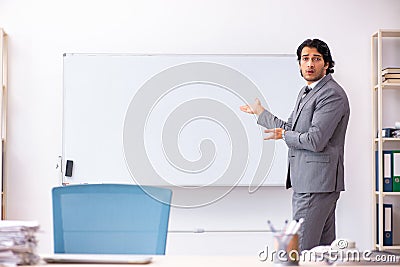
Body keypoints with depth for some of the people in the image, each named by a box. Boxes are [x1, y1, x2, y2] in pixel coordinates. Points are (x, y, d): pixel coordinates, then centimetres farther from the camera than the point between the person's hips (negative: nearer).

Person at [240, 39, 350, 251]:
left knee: (301, 250, -11)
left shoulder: (332, 94, -13)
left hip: (318, 182, -10)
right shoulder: (305, 92, 19)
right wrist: (260, 112, 34)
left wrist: (283, 135, -5)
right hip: (304, 182, 10)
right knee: (323, 247, 13)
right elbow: (290, 129, 26)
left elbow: (316, 140, -21)